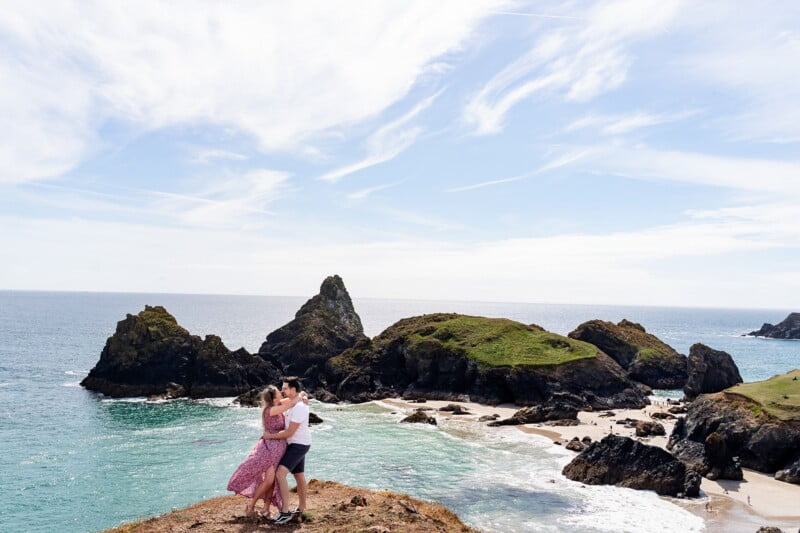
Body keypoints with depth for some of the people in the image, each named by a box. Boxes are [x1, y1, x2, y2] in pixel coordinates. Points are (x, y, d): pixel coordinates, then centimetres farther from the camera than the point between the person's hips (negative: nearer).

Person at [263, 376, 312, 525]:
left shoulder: (299, 408, -24)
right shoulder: (291, 404, 8)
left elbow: (289, 432, -24)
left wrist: (270, 436, -14)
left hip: (299, 445, -10)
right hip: (295, 445, 10)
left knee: (280, 474, -21)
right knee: (299, 476, 19)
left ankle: (285, 512, -20)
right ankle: (301, 508, 33)